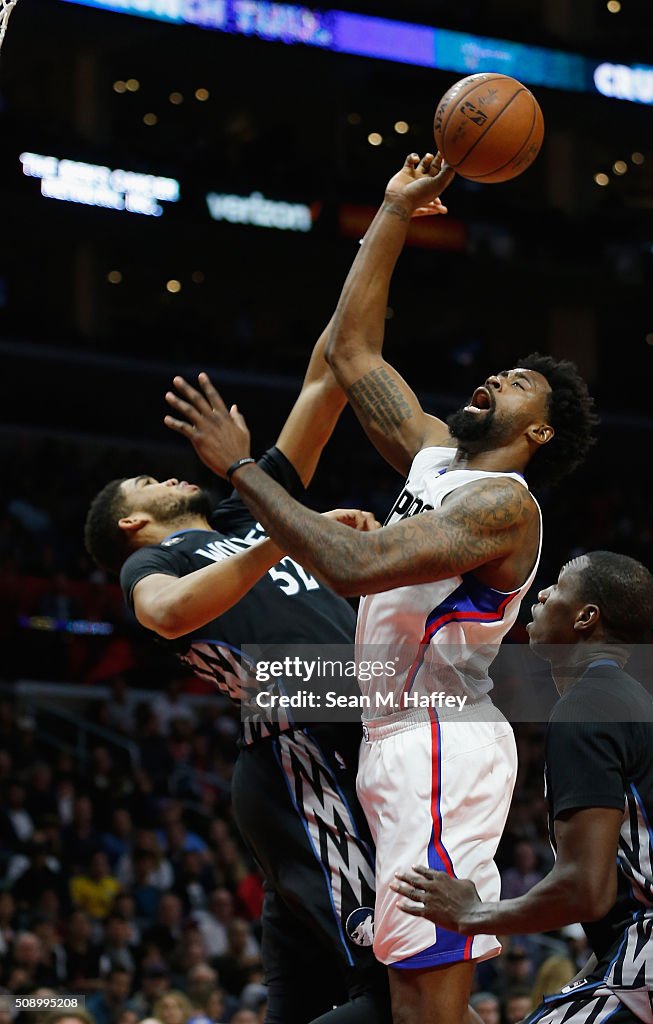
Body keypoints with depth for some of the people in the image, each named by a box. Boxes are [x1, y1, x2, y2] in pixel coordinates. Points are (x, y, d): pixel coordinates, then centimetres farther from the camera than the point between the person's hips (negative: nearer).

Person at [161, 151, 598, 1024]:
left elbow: (355, 566, -23)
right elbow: (351, 349, 23)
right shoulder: (435, 453, 16)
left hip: (441, 742, -10)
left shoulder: (504, 502, -12)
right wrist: (395, 213, 20)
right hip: (402, 743, 10)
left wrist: (240, 468, -18)